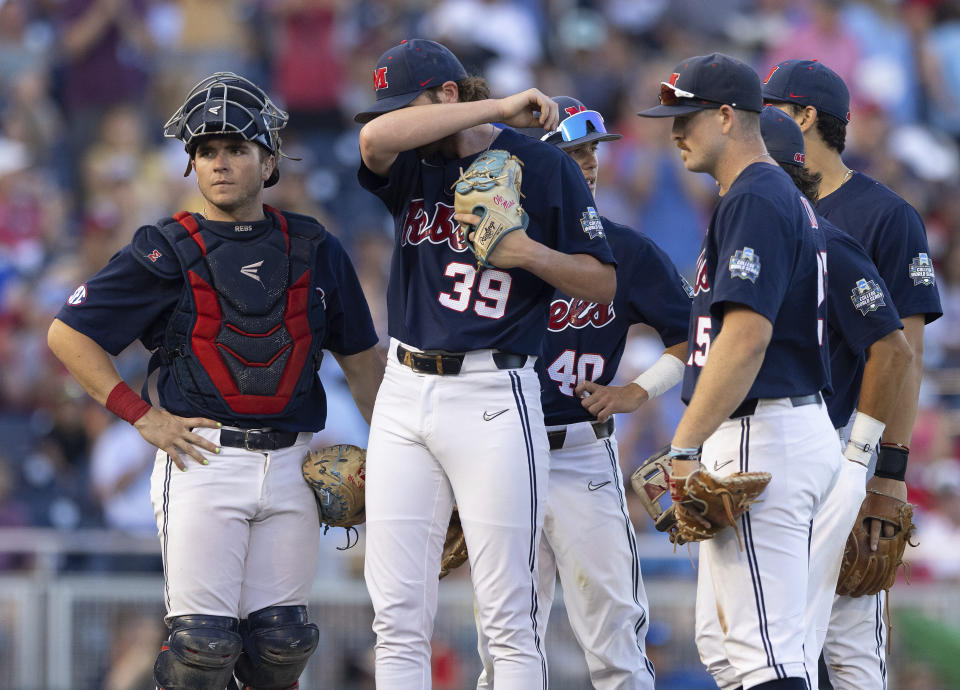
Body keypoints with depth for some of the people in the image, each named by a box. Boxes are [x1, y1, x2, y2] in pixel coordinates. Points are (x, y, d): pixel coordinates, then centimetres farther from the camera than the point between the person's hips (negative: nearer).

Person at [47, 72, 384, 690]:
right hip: (203, 459, -3)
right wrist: (143, 416, -5)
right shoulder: (165, 253, 0)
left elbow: (361, 357, 16)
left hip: (290, 467, 3)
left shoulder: (314, 250, 10)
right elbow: (69, 336, 1)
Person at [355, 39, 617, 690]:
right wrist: (498, 107, -13)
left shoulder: (541, 165, 0)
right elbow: (375, 138, -15)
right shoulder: (412, 166, 10)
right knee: (397, 616, 2)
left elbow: (604, 283, 2)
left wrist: (530, 252, -16)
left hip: (491, 397, -5)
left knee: (508, 617, -6)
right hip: (403, 391, 5)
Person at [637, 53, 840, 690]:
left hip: (761, 436, -11)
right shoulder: (790, 198, 20)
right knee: (726, 637, 14)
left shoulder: (754, 200, -13)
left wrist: (685, 447, -23)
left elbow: (747, 333, -23)